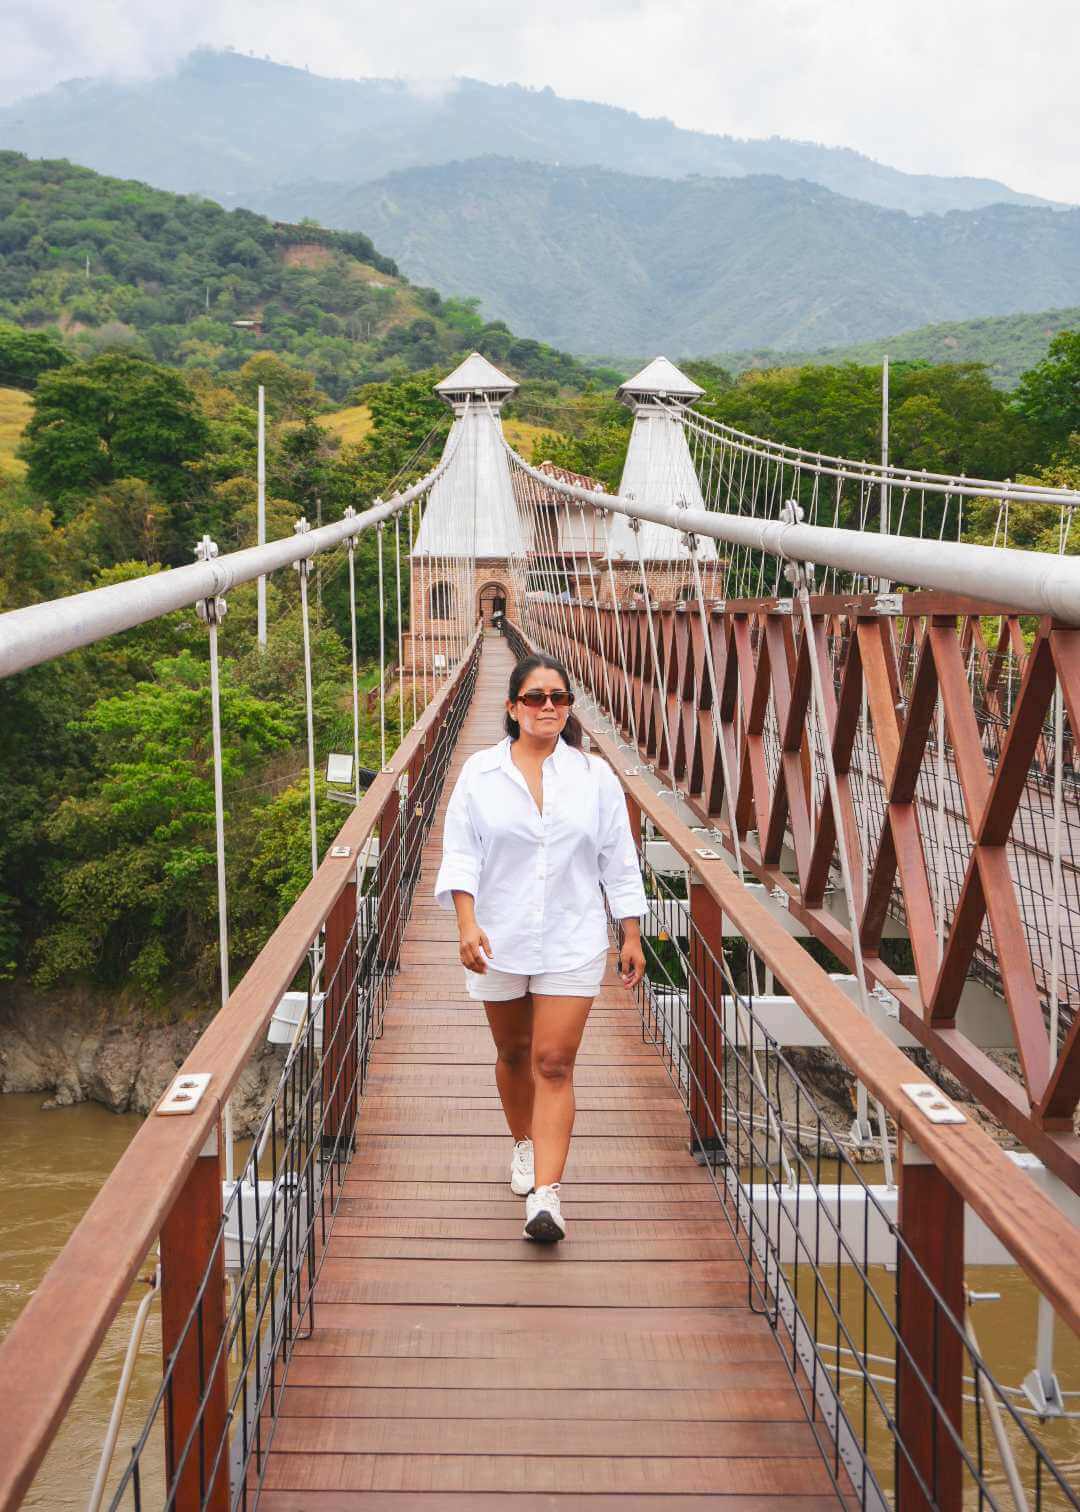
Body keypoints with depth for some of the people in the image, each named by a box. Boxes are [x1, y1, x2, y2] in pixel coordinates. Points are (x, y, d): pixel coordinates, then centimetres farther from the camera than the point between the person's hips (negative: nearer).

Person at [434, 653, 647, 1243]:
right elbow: (460, 854, -4)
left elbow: (619, 861, 5)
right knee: (513, 1052, 16)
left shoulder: (594, 776, 2)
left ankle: (546, 1193, -13)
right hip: (498, 941, 1)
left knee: (554, 1063, -8)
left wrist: (632, 936, 4)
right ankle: (524, 1144, 42)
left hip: (571, 943, -1)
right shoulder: (479, 772, 0)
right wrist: (467, 924, -16)